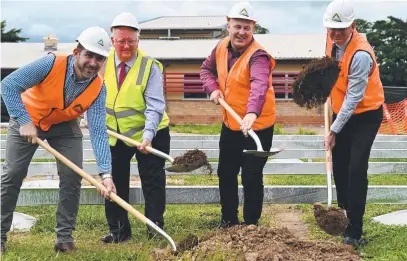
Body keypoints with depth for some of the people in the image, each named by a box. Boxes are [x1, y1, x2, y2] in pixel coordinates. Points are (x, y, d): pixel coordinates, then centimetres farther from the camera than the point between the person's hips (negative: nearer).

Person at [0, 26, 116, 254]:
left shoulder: (98, 88, -23)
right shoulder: (51, 64, -32)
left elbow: (98, 131, -28)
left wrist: (106, 173, -38)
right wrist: (24, 122, -35)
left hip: (65, 126, 2)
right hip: (27, 120, -2)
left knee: (72, 176, -9)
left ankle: (65, 235, 4)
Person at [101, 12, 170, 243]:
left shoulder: (150, 66, -15)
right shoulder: (103, 63, -3)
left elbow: (155, 105, -21)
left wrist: (148, 135, -33)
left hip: (149, 133, -4)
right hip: (115, 134, 4)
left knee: (153, 182, 2)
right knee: (115, 183, 9)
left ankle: (156, 227, 13)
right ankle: (119, 230, 20)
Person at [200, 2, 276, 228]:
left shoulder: (258, 56, -24)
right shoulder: (221, 47, -2)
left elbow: (259, 85, -43)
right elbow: (207, 68, 16)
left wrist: (252, 113, -60)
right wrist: (212, 88, -4)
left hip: (257, 126, -7)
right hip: (230, 124, 7)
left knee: (251, 178, -1)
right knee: (226, 173, 16)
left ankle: (251, 225, 17)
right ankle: (228, 221, 33)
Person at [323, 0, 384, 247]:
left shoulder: (361, 54, -28)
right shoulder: (333, 42, -3)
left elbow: (353, 98, -27)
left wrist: (334, 131, -23)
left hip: (365, 115, -7)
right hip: (342, 112, 8)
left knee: (356, 169, -14)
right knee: (339, 166, 10)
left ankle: (355, 230, -7)